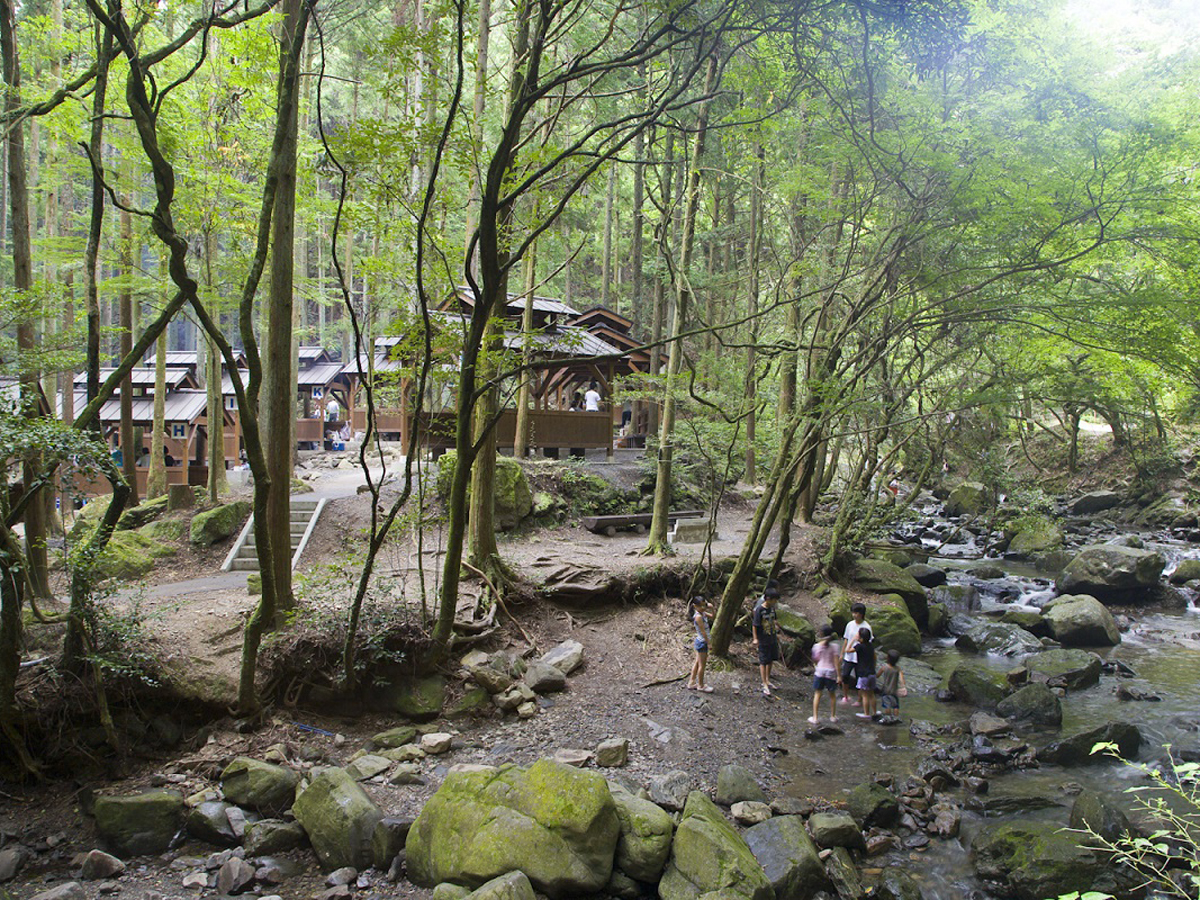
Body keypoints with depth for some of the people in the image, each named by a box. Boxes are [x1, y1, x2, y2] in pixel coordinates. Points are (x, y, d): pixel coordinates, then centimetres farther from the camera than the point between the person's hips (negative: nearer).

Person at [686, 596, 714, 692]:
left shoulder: (703, 613, 2)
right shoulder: (698, 616, -24)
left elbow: (712, 616, 19)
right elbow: (703, 631, -23)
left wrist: (710, 608, 0)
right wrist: (708, 643, -19)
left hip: (700, 641, 9)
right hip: (702, 642, -9)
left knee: (698, 663, 18)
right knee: (702, 665, 5)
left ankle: (691, 683, 28)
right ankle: (700, 685, 19)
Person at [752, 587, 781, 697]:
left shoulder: (772, 608, 3)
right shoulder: (759, 609, -18)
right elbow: (754, 625, -15)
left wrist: (776, 634, 22)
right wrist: (755, 638, -18)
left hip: (772, 639, 7)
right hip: (763, 640, -7)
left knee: (770, 660, 17)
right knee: (763, 662, 0)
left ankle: (767, 680, 33)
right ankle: (765, 685, 4)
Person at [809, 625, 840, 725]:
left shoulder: (816, 646, -3)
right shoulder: (834, 646, -6)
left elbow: (815, 661, 5)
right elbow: (836, 661, -7)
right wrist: (838, 675, -5)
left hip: (819, 672, 0)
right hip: (831, 672, 0)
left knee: (817, 694, 6)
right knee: (832, 695, 15)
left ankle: (815, 717, 3)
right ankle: (833, 716, 25)